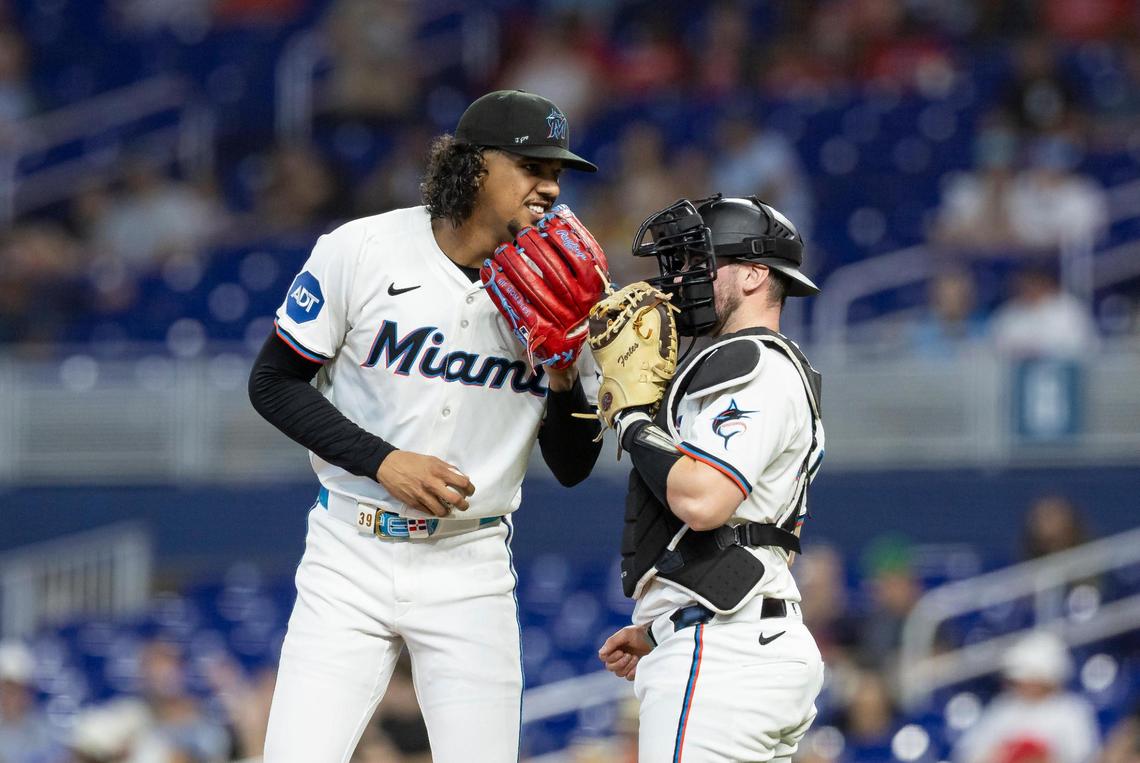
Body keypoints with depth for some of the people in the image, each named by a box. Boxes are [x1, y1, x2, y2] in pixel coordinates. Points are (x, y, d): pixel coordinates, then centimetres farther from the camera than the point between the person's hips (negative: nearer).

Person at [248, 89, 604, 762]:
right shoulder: (361, 251, -8)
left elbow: (573, 468, 5)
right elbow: (273, 383, -1)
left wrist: (565, 377, -15)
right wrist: (382, 461, -13)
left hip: (472, 573, 2)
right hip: (351, 558, -2)